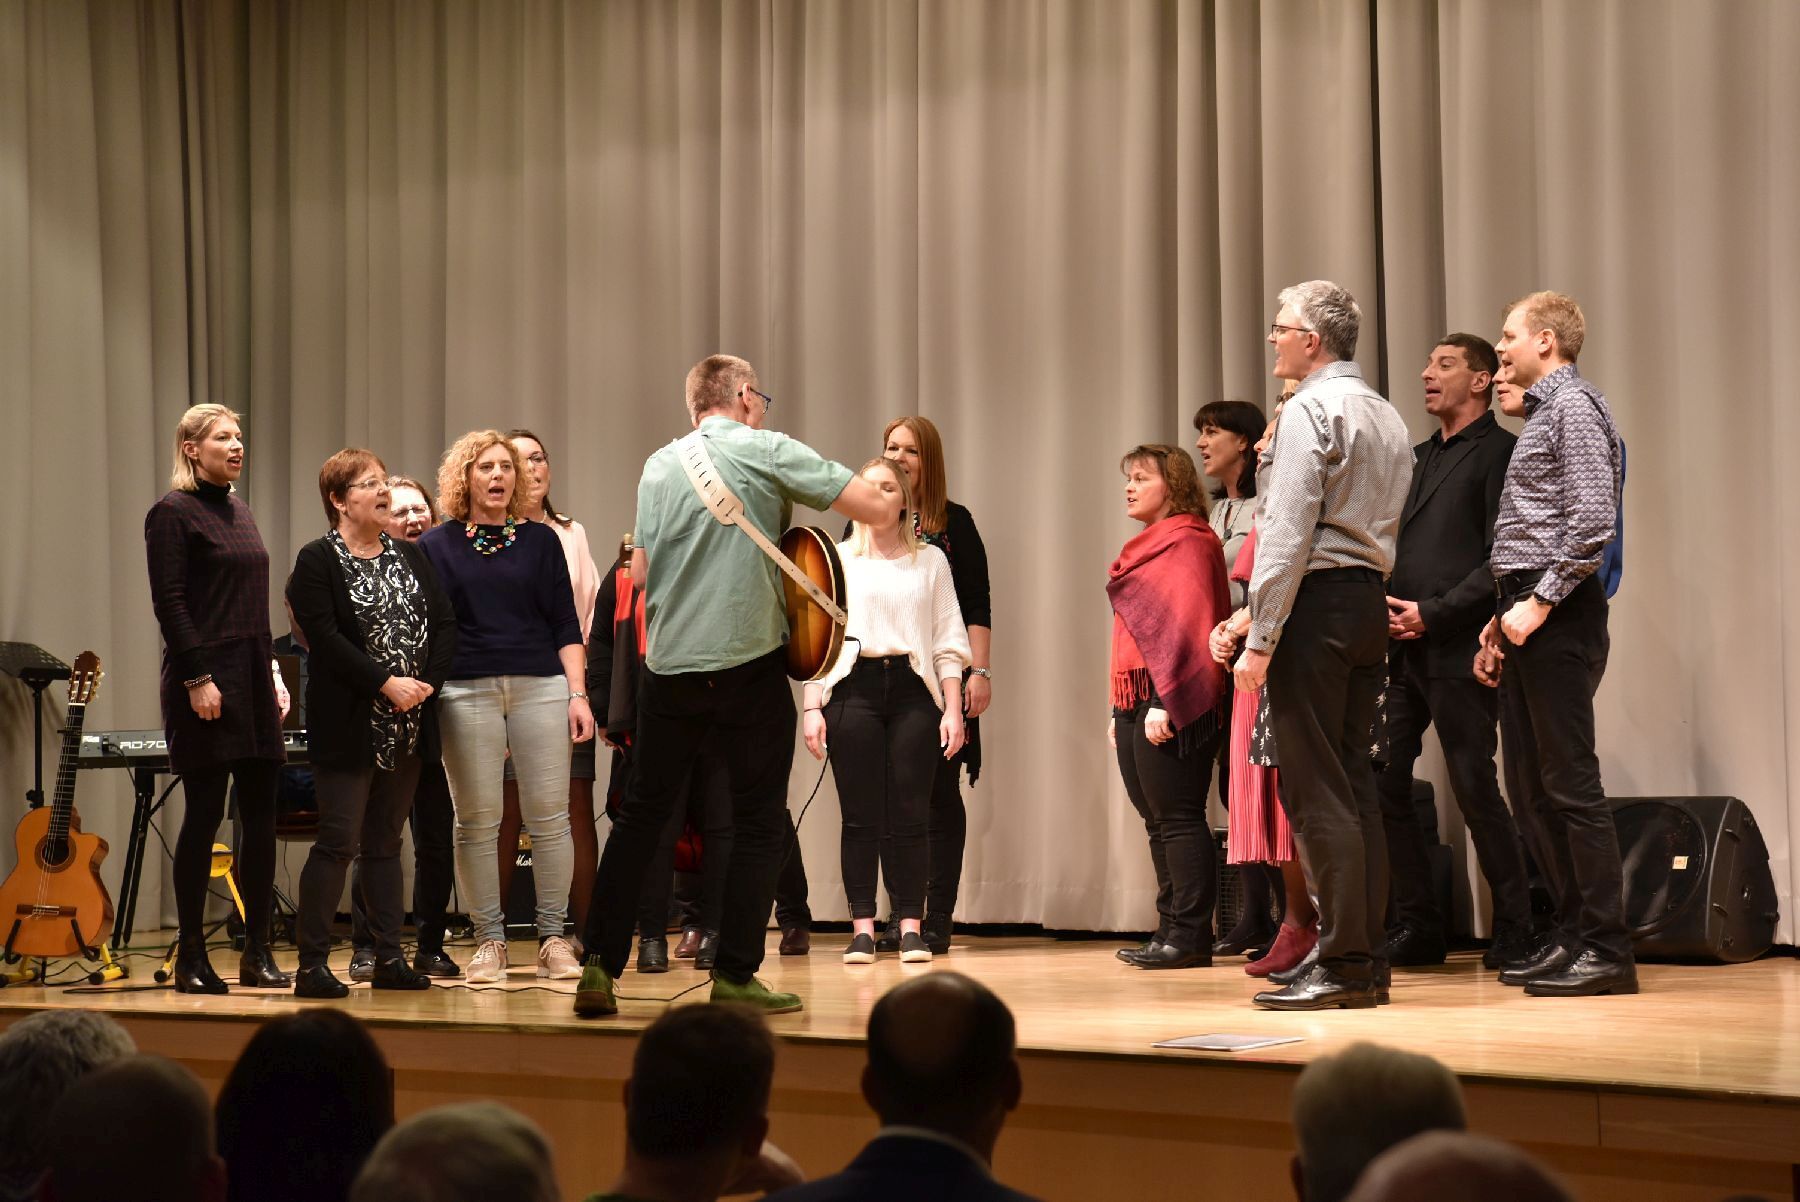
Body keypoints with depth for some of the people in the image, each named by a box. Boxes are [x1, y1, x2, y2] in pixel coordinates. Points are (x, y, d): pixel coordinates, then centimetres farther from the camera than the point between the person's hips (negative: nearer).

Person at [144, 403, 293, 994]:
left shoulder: (239, 510, 17)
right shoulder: (173, 512, -6)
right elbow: (169, 603, -12)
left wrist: (272, 673, 14)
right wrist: (197, 679, -18)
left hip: (253, 677, 7)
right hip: (206, 680, -7)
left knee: (261, 813, 5)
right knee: (204, 813, -4)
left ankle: (257, 951, 11)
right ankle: (191, 955, 3)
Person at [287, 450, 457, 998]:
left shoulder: (410, 557, 14)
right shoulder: (317, 562, -5)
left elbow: (445, 623, 8)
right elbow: (325, 638, -15)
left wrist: (427, 682, -7)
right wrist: (386, 683, -20)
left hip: (408, 726, 6)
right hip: (349, 727, -6)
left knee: (385, 841, 10)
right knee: (339, 839, -7)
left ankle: (389, 959, 12)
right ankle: (311, 964, -3)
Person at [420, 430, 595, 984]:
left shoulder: (539, 540, 11)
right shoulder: (437, 546, 9)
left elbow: (565, 624, 9)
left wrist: (578, 693, 1)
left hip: (539, 687, 1)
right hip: (466, 692, 0)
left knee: (548, 814, -2)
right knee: (476, 820, 0)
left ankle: (554, 938, 6)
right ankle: (489, 940, 8)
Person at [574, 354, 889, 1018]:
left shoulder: (659, 465, 10)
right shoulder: (766, 451, -3)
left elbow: (640, 573, 9)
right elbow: (875, 505, -7)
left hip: (668, 665, 4)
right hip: (749, 664, -4)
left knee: (641, 814, 13)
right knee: (759, 822, 6)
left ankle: (600, 966, 8)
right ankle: (735, 976, 3)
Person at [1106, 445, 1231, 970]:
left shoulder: (1188, 542, -8)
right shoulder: (1146, 547, 21)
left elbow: (1187, 625, -16)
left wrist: (1164, 705, -22)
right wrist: (1120, 710, 18)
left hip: (1170, 704, -10)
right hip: (1137, 702, 10)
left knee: (1177, 817, -9)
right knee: (1157, 821, 9)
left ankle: (1189, 936, -8)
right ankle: (1173, 930, 12)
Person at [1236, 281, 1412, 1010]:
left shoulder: (1311, 410, -10)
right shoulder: (1387, 417, 18)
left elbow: (1287, 532, -16)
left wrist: (1261, 636, -17)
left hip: (1317, 598, -9)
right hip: (1370, 599, 9)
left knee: (1315, 789, -7)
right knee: (1354, 781, 10)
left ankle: (1341, 965, -9)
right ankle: (1367, 958, 10)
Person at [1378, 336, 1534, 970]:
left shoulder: (1499, 452, -2)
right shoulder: (1418, 458, 22)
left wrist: (1434, 612, -14)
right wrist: (1386, 607, 4)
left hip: (1456, 649, -7)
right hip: (1401, 649, 8)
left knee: (1475, 788, -6)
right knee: (1382, 781, 3)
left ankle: (1514, 933, 3)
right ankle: (1417, 925, 10)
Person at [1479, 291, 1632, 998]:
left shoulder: (1574, 407, -8)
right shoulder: (1541, 416, 22)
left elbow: (1592, 523, -19)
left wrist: (1538, 604, -18)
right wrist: (1503, 619, 16)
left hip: (1558, 618, -10)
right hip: (1526, 614, 10)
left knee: (1571, 785, -9)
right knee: (1529, 786, 10)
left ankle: (1607, 949, -7)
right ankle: (1573, 933, 16)